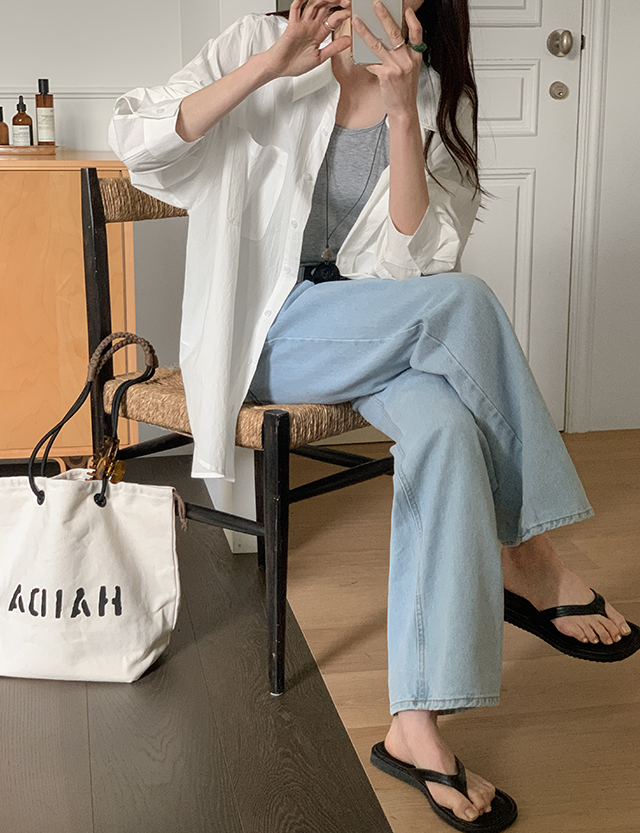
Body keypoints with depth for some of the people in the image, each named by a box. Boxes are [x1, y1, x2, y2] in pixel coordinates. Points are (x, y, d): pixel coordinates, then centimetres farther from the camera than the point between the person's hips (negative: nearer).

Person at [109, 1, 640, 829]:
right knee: (466, 300, -27)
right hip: (265, 332, -3)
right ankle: (524, 558, -11)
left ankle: (416, 726, -28)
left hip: (372, 336, 3)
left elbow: (417, 256, -7)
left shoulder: (436, 98, 4)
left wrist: (401, 111, -17)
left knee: (447, 427, -30)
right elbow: (136, 139, -12)